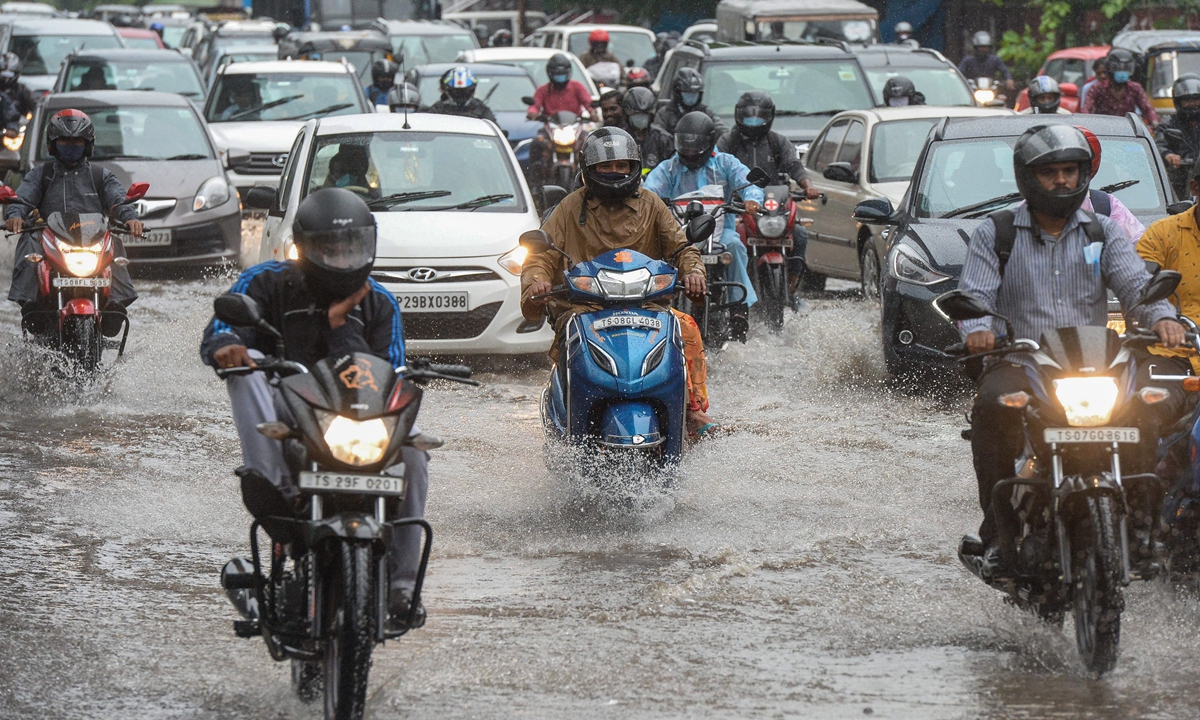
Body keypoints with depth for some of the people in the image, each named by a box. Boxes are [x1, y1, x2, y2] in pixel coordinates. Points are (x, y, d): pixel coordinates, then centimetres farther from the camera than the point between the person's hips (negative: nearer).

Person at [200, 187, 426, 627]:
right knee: (247, 363, -28)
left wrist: (341, 325, -10)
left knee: (410, 449, -27)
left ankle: (401, 584, -16)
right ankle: (269, 478, -46)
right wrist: (224, 346, -37)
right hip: (283, 414, -2)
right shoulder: (267, 284, 3)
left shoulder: (378, 305, 11)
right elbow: (219, 331, -11)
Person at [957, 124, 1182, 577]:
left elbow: (1135, 285, 1)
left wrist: (1161, 317, -22)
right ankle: (999, 531, -26)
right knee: (992, 407, -35)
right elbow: (974, 293, -1)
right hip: (1016, 364, -2)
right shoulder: (995, 233, 10)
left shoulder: (1102, 234, 15)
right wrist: (977, 328, -25)